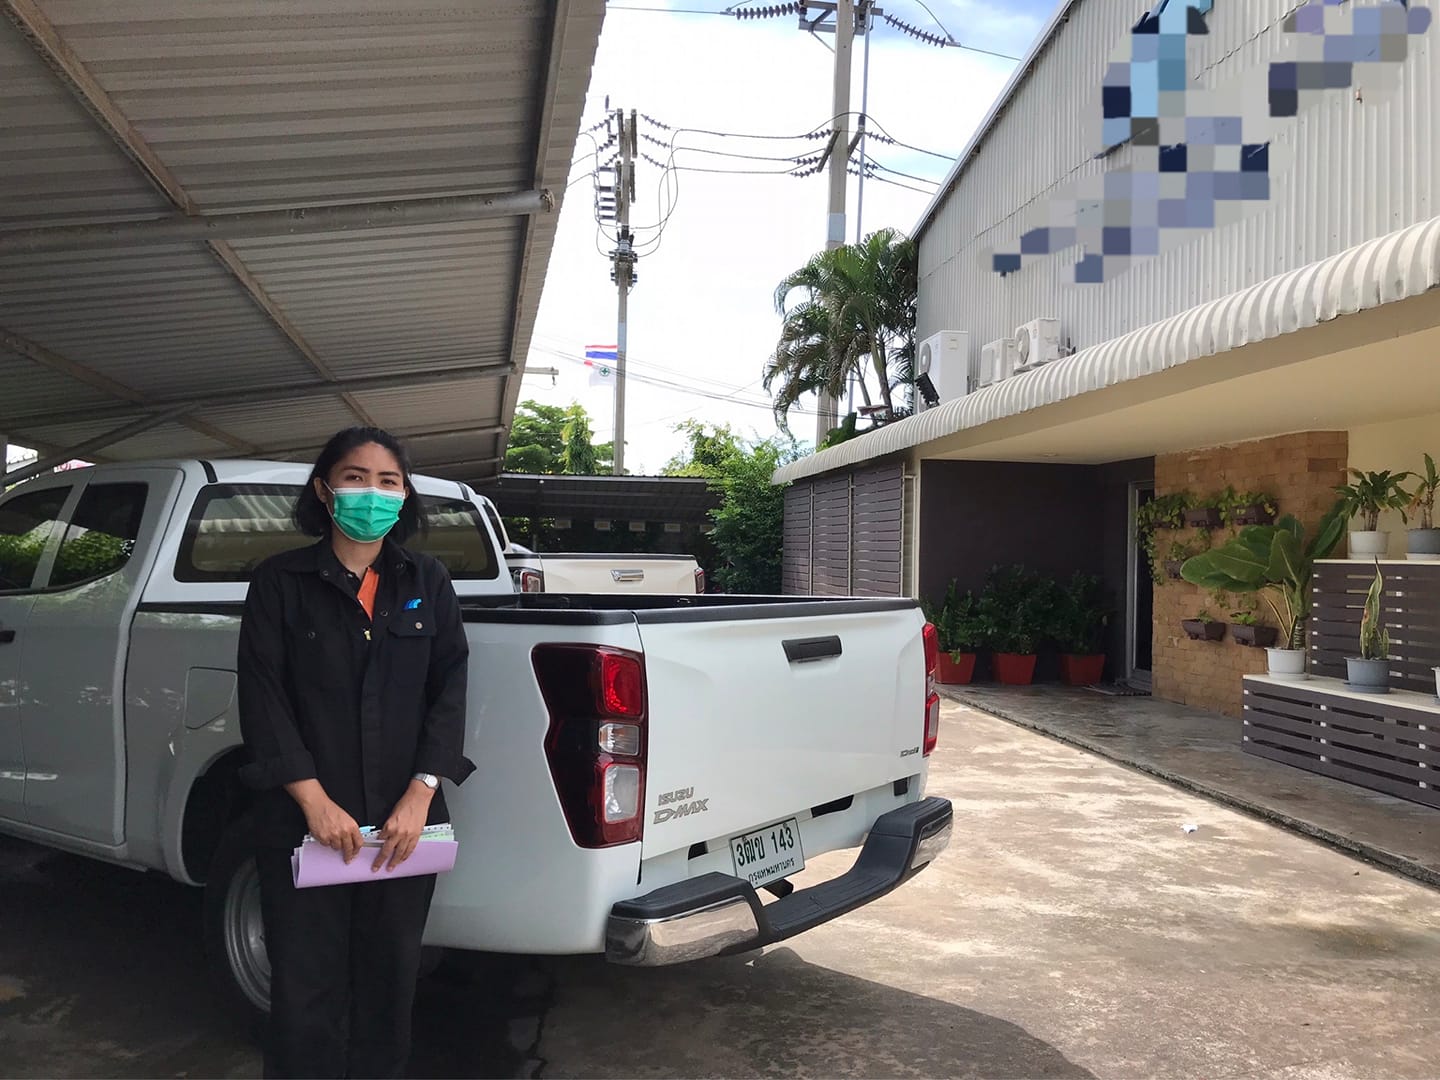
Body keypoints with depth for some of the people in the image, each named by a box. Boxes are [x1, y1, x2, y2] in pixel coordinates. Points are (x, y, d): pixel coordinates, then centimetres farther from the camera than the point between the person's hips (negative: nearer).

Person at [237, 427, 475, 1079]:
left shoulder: (428, 584, 8)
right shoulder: (281, 582, 1)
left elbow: (450, 690, 2)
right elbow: (262, 695, -5)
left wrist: (420, 795, -10)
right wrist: (314, 800, -14)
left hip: (403, 826, 2)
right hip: (303, 824, -2)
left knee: (390, 980, 13)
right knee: (307, 990, 4)